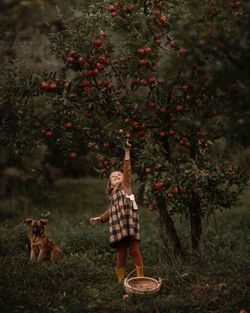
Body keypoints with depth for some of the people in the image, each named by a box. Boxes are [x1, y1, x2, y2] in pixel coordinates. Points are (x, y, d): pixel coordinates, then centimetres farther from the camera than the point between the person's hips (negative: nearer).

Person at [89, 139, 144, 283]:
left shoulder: (126, 186, 9)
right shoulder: (112, 195, 22)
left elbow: (127, 169, -1)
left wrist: (127, 152, -8)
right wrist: (100, 218, 31)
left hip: (130, 223, -4)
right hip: (118, 226, 4)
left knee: (135, 251, -2)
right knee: (121, 253, 5)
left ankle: (140, 278, 7)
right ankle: (121, 281, 14)